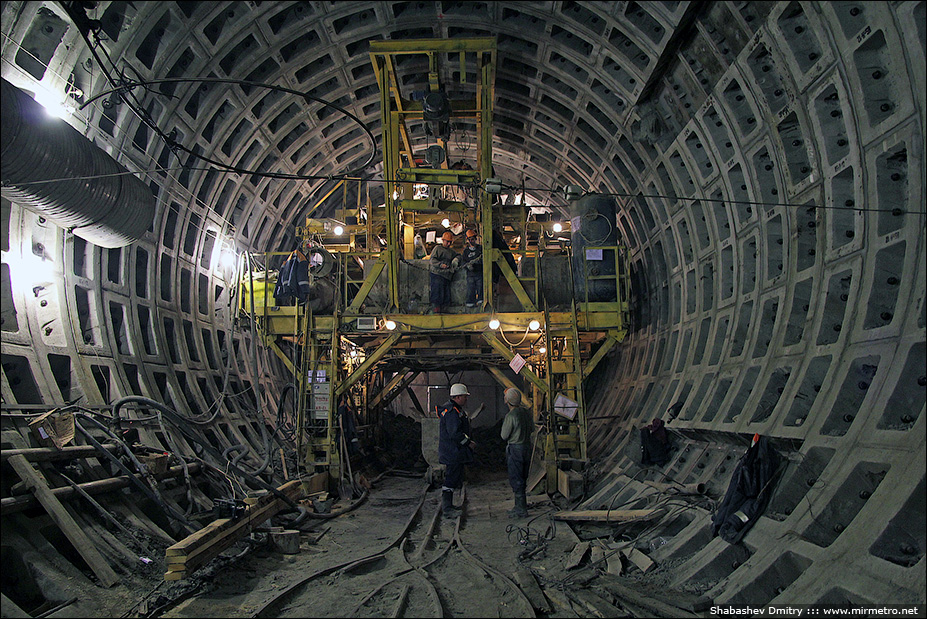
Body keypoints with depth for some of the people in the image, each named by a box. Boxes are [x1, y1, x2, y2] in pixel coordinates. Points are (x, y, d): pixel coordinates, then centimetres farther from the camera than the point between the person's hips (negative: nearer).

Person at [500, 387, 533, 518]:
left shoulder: (510, 416, -19)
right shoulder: (526, 412, 4)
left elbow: (504, 436, -10)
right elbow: (532, 429, 17)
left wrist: (504, 424, 4)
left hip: (515, 449, -8)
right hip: (527, 447, 8)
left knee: (516, 480, 0)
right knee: (522, 479, 17)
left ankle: (521, 510, 3)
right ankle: (520, 506, 25)